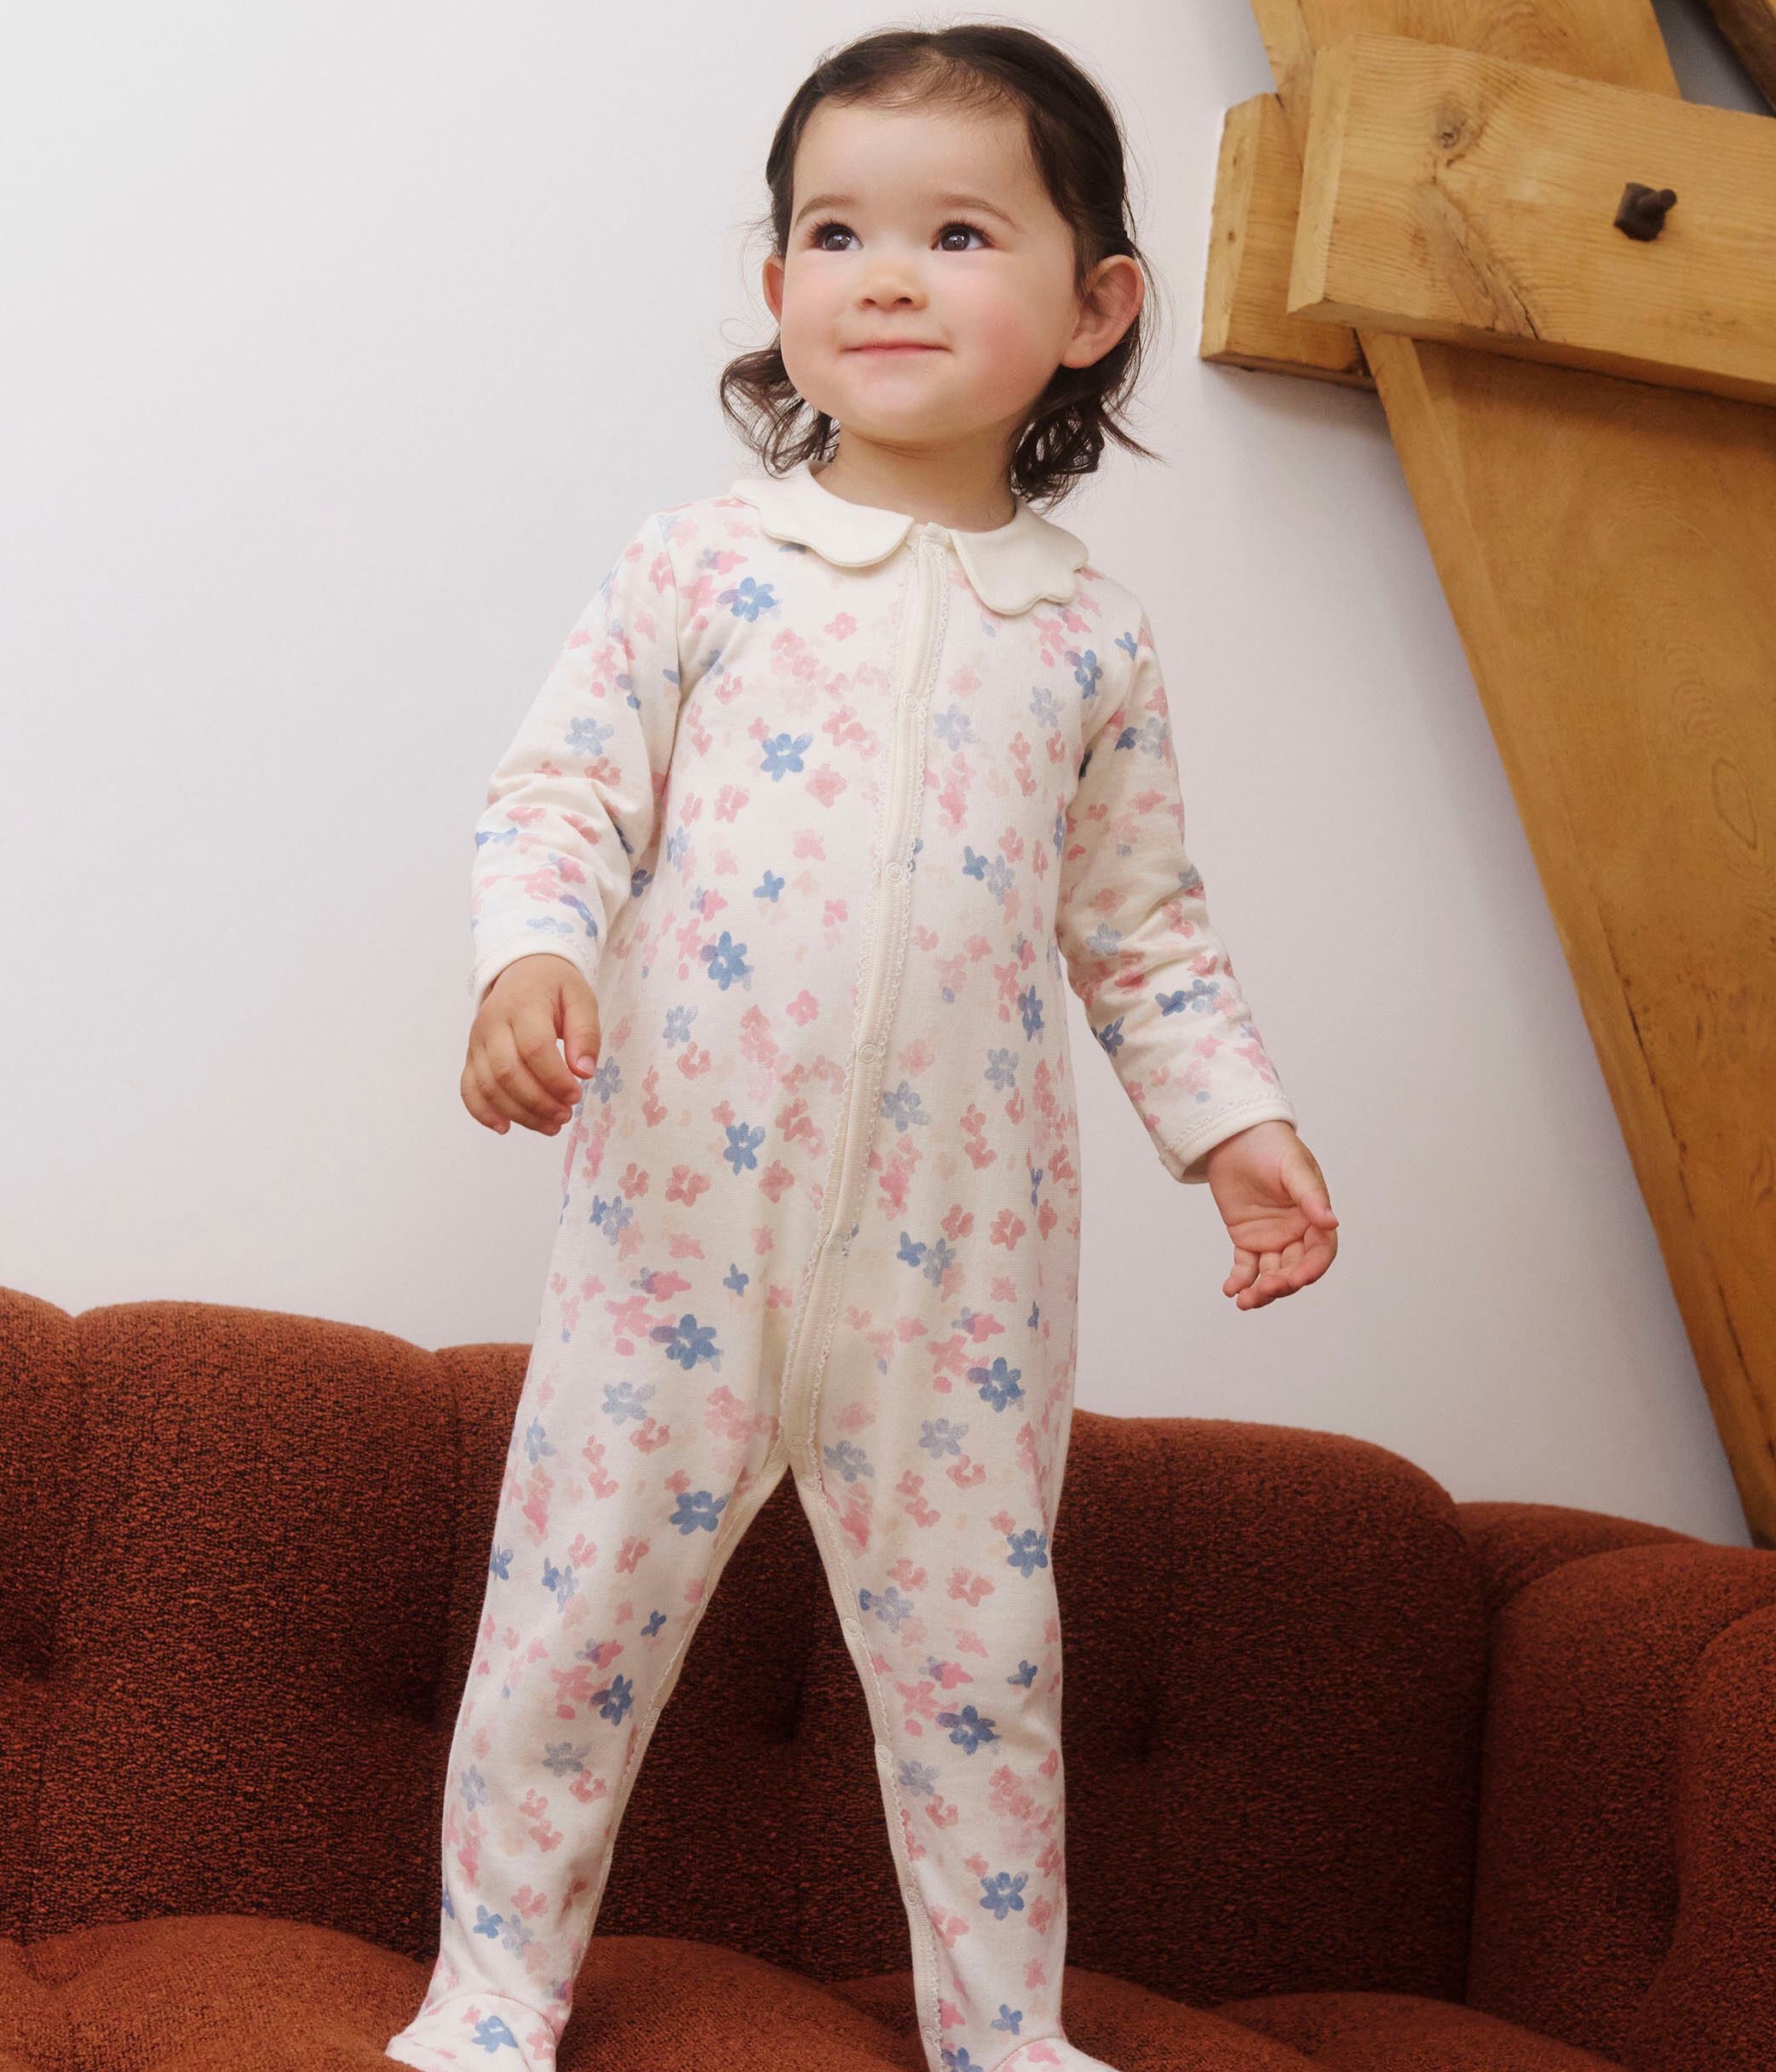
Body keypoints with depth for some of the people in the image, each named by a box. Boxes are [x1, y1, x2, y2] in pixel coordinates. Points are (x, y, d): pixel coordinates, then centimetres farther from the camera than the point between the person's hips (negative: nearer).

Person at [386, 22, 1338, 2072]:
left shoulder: (1089, 634, 6)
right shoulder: (701, 563, 1)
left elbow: (1142, 926, 13)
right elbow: (559, 788, -2)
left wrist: (1234, 1119, 3)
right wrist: (532, 956, -20)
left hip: (961, 1245, 1)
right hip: (685, 1206, -1)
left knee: (978, 1641, 11)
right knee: (577, 1599, 7)